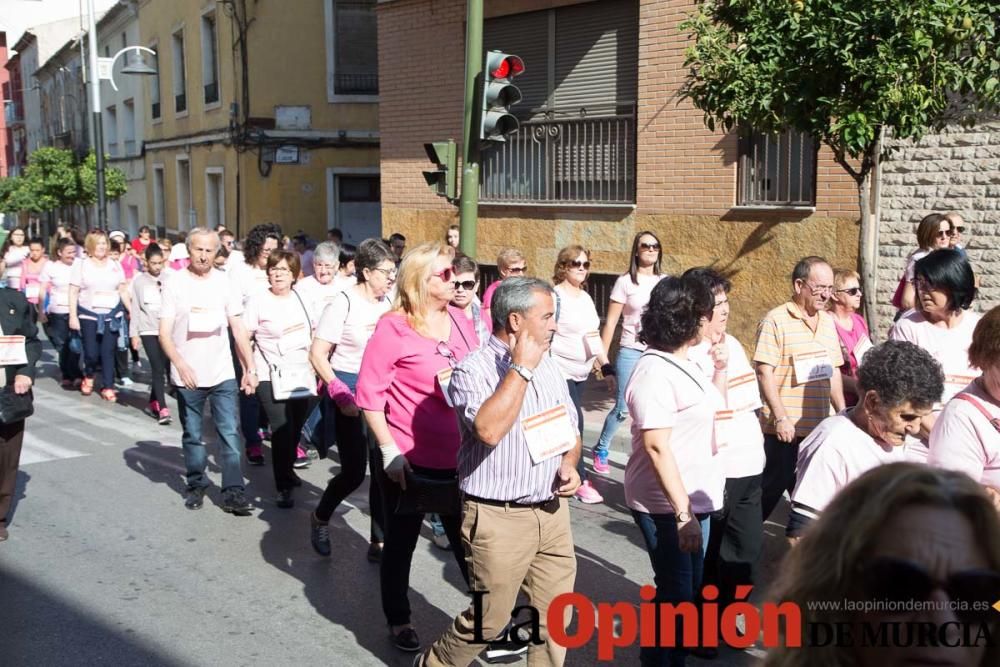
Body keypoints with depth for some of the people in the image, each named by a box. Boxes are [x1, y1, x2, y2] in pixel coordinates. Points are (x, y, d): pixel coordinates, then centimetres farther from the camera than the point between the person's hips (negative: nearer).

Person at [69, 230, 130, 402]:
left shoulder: (115, 265, 9)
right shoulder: (81, 265, 2)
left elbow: (123, 291, 12)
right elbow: (73, 292, 0)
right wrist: (73, 316, -7)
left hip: (112, 315, 1)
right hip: (89, 315, -1)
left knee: (108, 352, -2)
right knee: (91, 352, -3)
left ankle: (108, 387, 5)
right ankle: (89, 376, 28)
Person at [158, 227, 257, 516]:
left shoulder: (224, 283, 2)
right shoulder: (174, 284, -3)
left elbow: (239, 330, 5)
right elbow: (165, 333, -7)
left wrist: (250, 367, -1)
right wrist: (181, 365, -21)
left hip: (223, 374, 1)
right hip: (187, 376, -1)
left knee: (229, 434, -4)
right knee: (192, 436, 12)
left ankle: (234, 492, -1)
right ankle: (196, 485, 27)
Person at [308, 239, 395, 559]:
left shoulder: (388, 303, 3)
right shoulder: (344, 303, -12)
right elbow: (317, 355, -11)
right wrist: (341, 395, -17)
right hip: (348, 390, -5)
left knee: (382, 469, 4)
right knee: (354, 471, -1)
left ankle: (379, 543, 16)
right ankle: (320, 518, 28)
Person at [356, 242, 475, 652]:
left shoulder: (459, 321, 4)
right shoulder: (394, 328, -11)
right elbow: (369, 394, -11)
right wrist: (389, 451, -14)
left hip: (458, 458, 4)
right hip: (409, 460, -4)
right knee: (400, 543, 14)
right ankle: (399, 620, 33)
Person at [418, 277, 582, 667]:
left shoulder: (549, 366, 9)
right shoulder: (473, 369, -13)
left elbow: (570, 430, 19)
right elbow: (489, 430, -30)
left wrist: (569, 464, -2)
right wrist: (521, 368, -23)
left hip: (552, 513, 6)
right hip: (499, 518, -6)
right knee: (489, 620, 6)